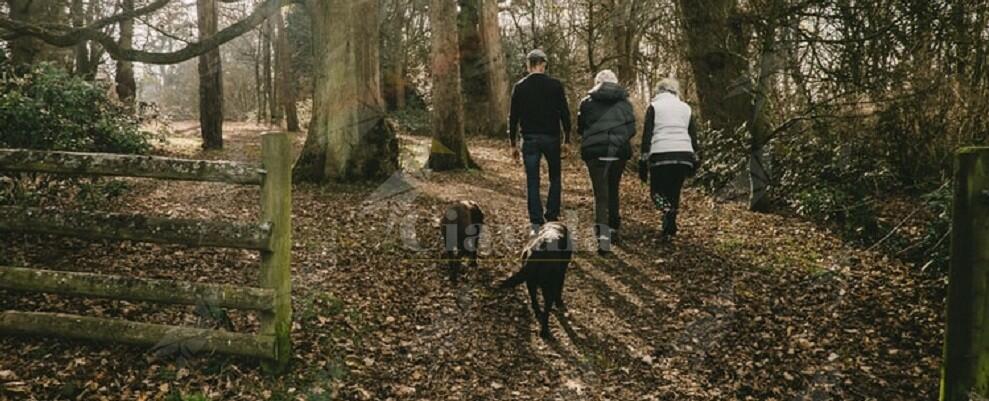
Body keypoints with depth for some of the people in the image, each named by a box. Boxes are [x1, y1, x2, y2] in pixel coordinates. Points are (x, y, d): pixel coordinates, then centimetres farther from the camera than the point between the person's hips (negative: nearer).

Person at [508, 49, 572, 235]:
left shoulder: (520, 87, 1)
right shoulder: (555, 85, -2)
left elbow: (513, 117, 2)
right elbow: (565, 113, -2)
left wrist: (513, 143, 8)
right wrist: (567, 138, 6)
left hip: (530, 140, 1)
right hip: (551, 138, 0)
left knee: (532, 182, 4)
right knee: (555, 179, 15)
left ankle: (536, 224, 1)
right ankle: (552, 218, 11)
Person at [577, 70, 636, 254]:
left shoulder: (587, 102, 3)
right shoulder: (624, 102, 7)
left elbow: (581, 127, 10)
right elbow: (631, 128, 6)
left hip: (595, 151, -2)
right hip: (619, 152, 2)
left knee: (601, 193, -4)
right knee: (613, 190, 19)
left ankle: (603, 235, -20)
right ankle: (613, 230, 26)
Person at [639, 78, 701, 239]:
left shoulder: (654, 107, 8)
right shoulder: (686, 108, 18)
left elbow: (647, 135, 1)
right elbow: (693, 135, 14)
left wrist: (643, 161, 1)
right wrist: (696, 160, 15)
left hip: (661, 155, -3)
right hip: (684, 156, 3)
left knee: (657, 191, 6)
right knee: (674, 192, 15)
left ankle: (668, 214, -25)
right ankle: (669, 228, 13)